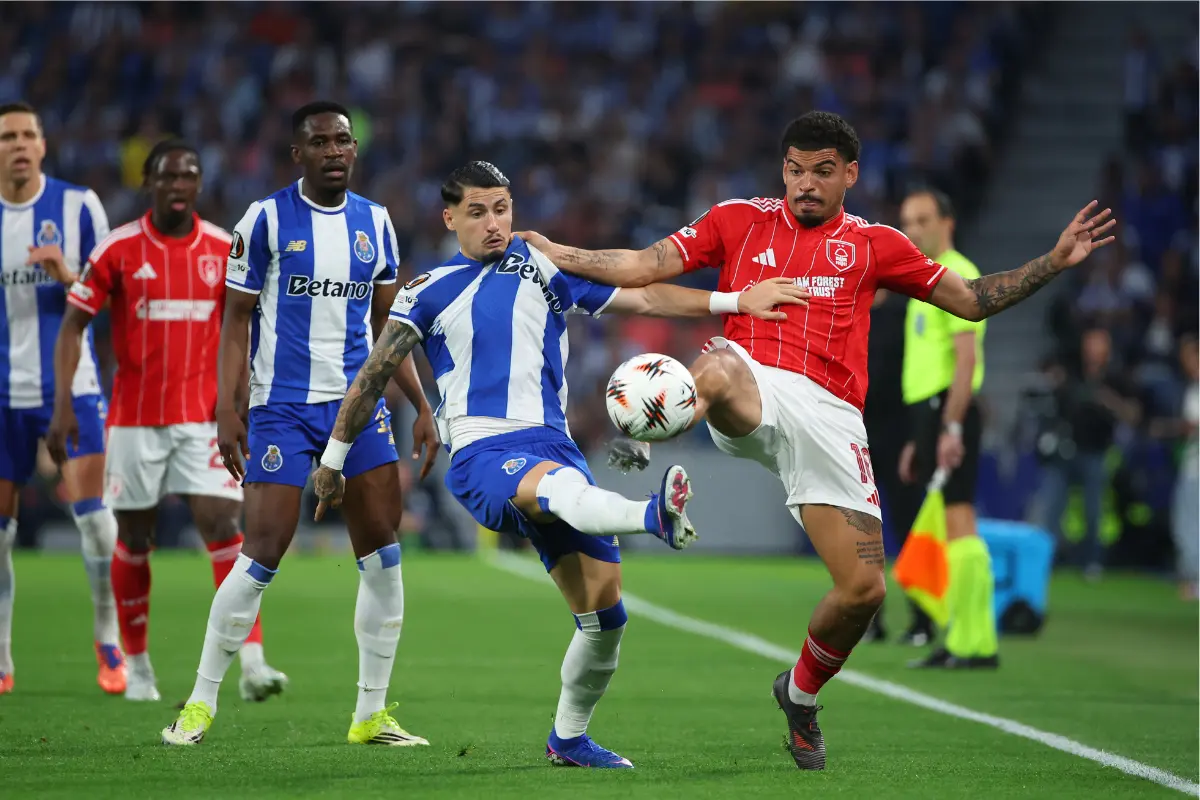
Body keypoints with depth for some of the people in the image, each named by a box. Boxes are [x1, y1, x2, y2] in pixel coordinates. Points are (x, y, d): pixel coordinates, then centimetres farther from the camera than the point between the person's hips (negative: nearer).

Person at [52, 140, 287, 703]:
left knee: (224, 527, -11)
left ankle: (252, 663, -15)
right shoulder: (118, 250, -5)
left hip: (204, 418, 1)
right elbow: (72, 326, -3)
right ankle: (137, 667, 20)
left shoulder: (224, 249, 2)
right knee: (134, 539, 6)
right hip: (135, 418, -1)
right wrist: (63, 404, -13)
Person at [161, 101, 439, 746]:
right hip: (283, 407, -4)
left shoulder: (375, 223, 9)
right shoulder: (267, 220, -4)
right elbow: (236, 318, -1)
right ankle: (201, 702, 5)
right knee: (263, 554, -9)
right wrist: (226, 408, -10)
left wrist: (421, 405, 10)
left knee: (383, 555, 0)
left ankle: (371, 715, 10)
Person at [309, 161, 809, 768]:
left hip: (552, 443, 4)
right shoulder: (430, 292, 12)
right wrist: (333, 459, 19)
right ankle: (654, 516, -72)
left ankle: (569, 739, 16)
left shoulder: (545, 270, 17)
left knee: (603, 613, -3)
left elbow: (641, 298, 14)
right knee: (558, 484, -41)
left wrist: (734, 301, 5)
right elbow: (375, 375, 18)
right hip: (482, 457, -4)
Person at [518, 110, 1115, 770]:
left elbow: (971, 300, 20)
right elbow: (643, 267, 15)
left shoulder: (873, 244, 17)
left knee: (864, 588, -4)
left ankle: (801, 693, 21)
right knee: (716, 369, -39)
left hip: (827, 414, 0)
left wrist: (1055, 262, 11)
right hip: (751, 389, 0)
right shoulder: (738, 221, 17)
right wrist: (556, 254, 6)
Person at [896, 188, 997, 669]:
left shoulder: (957, 276, -8)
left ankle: (978, 643, -12)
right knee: (942, 528, 7)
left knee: (958, 522, -12)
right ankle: (960, 642, 8)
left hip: (948, 412, -10)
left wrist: (951, 427, -23)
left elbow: (965, 358, -17)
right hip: (927, 412, 10)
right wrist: (917, 440, 23)